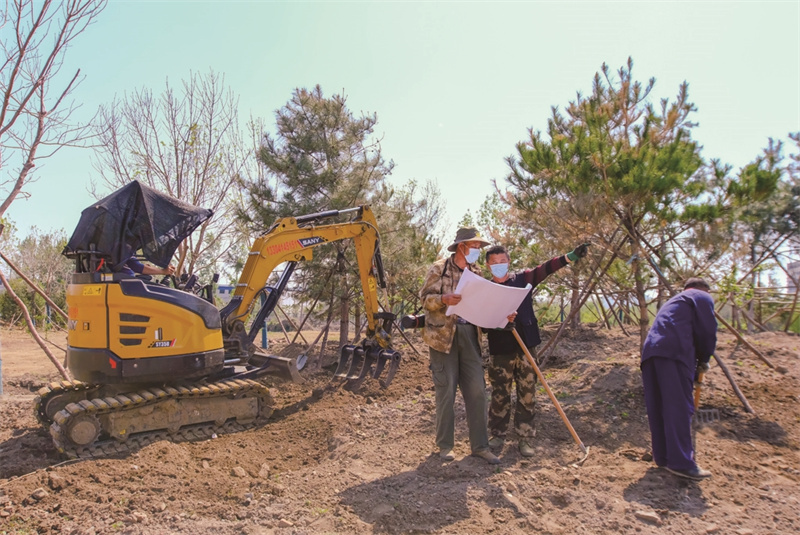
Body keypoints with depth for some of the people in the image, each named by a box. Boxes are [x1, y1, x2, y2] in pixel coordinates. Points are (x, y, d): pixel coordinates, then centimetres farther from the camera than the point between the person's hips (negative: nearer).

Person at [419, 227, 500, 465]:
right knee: (446, 392, 1)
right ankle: (445, 445, 16)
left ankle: (480, 445, 15)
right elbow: (425, 297, -5)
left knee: (477, 391, 3)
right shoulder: (440, 268, -2)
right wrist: (444, 299, -24)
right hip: (443, 335, -5)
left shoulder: (477, 273, 13)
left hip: (469, 335, 5)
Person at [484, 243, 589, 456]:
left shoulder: (522, 279, 6)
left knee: (527, 395, 5)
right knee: (500, 395, 5)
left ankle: (525, 439, 15)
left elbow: (546, 268, -7)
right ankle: (497, 435, 20)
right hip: (500, 350, -1)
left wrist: (571, 255, -19)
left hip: (526, 347, 1)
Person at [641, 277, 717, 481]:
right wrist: (703, 360, 19)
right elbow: (707, 332, 4)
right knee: (680, 407, -9)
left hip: (650, 352, 8)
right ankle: (681, 462, -12)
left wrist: (697, 360, 32)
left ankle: (663, 456, 15)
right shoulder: (702, 297, 15)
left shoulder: (674, 301, 37)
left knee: (658, 408, 9)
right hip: (674, 352, -8)